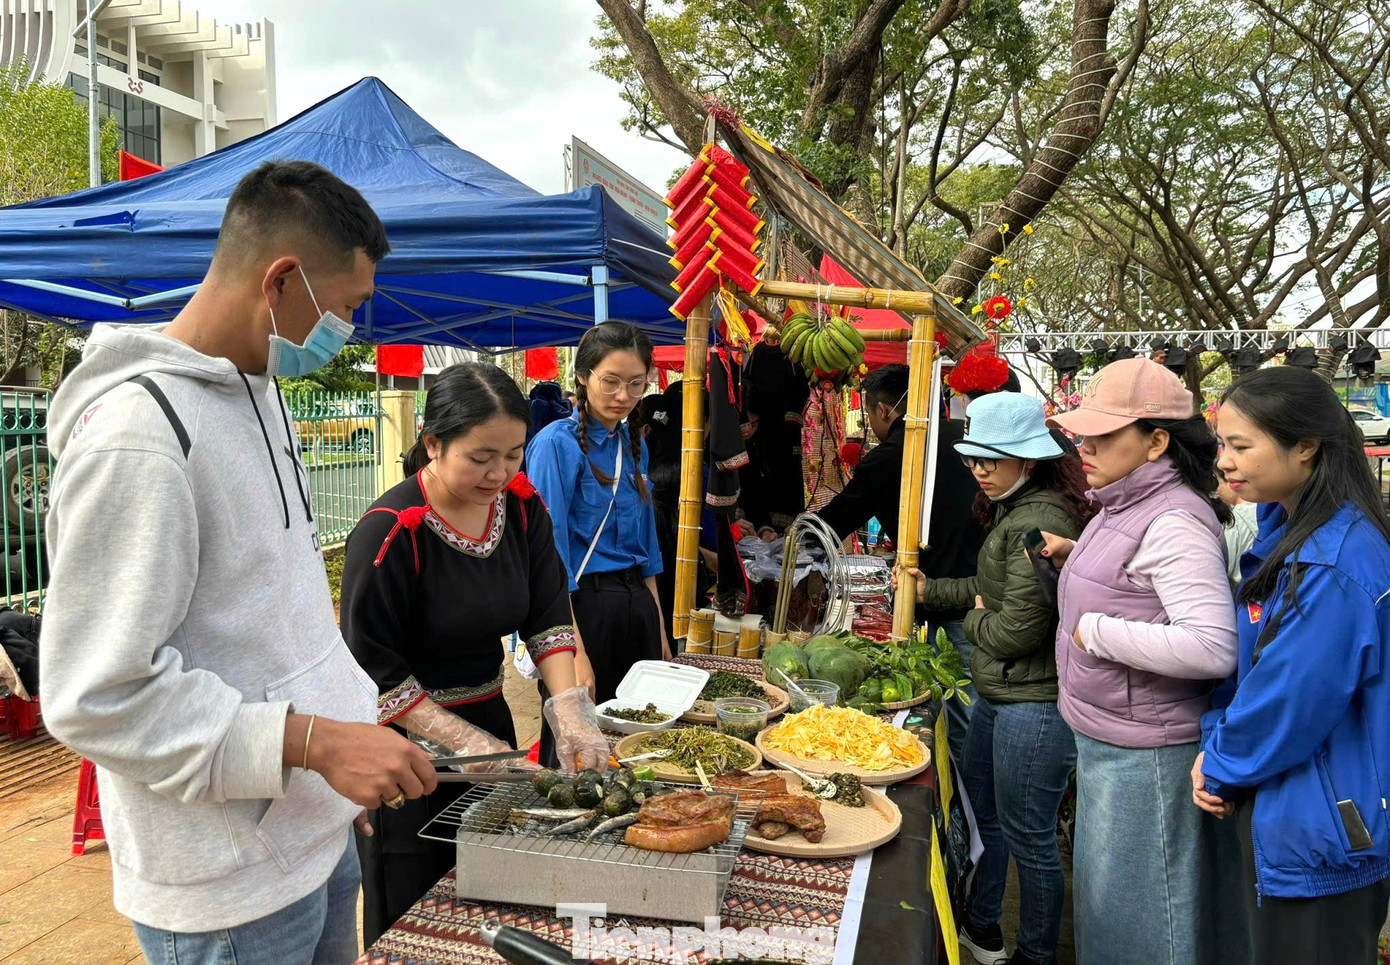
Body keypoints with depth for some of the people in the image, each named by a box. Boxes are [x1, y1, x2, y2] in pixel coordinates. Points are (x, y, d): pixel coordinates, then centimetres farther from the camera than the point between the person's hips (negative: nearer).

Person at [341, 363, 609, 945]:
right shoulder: (390, 532, -22)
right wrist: (461, 739, -23)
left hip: (488, 718, 6)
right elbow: (372, 669, -19)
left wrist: (569, 712, -16)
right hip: (408, 742, -5)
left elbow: (548, 616, -3)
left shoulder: (521, 506, -4)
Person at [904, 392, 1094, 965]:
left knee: (1027, 836, 6)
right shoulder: (1013, 510, 10)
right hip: (999, 692, 11)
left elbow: (1017, 630, -24)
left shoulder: (1038, 521, -24)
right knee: (979, 812, 23)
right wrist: (931, 591, 19)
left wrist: (975, 622, -5)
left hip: (1034, 702, -11)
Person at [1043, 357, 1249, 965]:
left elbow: (1211, 648, -31)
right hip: (1105, 737, 10)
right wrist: (1076, 557, 7)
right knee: (1101, 893, 23)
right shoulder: (1125, 507, 8)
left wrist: (1095, 632, -24)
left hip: (1144, 754, -10)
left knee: (1135, 912, 7)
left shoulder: (1175, 522, -23)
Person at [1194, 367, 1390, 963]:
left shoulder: (1335, 563, -27)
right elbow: (1245, 660, 9)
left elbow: (1290, 703, -25)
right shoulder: (1286, 531, 4)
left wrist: (1221, 768, -9)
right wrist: (1217, 743, -3)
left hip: (1319, 839, -9)